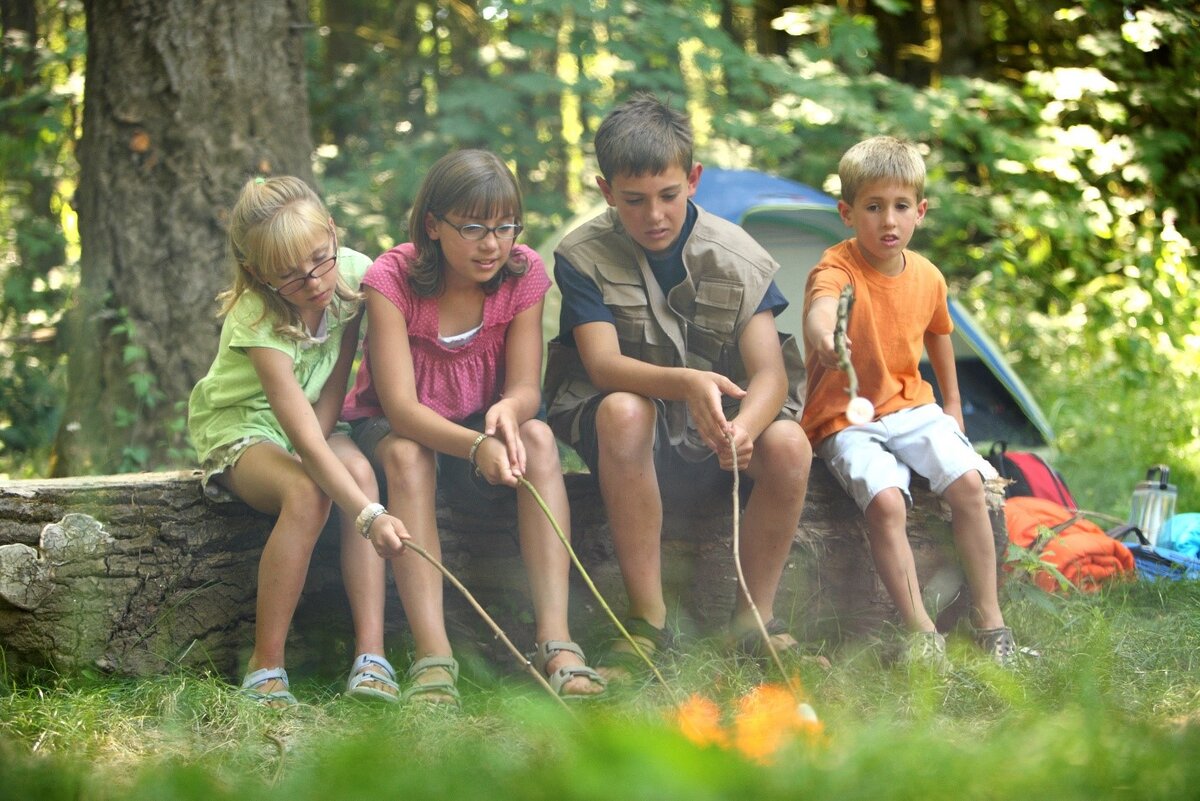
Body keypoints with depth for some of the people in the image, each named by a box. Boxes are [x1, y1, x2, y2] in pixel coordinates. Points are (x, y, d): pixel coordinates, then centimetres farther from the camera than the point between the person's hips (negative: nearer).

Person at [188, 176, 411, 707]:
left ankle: (371, 654, -30)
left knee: (359, 470, -28)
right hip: (239, 425, -4)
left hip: (314, 418, 4)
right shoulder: (258, 321, -32)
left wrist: (319, 439, -18)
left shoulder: (354, 273, -17)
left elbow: (337, 378, -4)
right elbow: (303, 436, -40)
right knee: (307, 494, -34)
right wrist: (370, 516, -48)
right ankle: (266, 665, -24)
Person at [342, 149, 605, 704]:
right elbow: (400, 406, -30)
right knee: (407, 453, -37)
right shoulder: (392, 279, -22)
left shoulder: (524, 273, -12)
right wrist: (476, 446, -49)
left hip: (482, 423, 3)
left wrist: (507, 411, -41)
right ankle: (432, 657, -44)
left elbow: (526, 388, -14)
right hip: (392, 428, -2)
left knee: (537, 438, -29)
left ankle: (555, 641, -37)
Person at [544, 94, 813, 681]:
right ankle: (647, 617, -29)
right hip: (631, 429, -1)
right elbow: (603, 363, -23)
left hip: (718, 427, 2)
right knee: (624, 411, -37)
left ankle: (755, 616, -12)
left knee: (788, 446, -31)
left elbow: (770, 372, -16)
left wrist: (743, 427, -40)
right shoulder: (583, 258, -9)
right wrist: (685, 383, -45)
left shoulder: (736, 257, -6)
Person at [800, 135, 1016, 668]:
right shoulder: (837, 268, -16)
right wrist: (822, 333, -65)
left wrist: (952, 407, 25)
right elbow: (822, 302, -42)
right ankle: (920, 630, -20)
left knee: (968, 481, -19)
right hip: (845, 419, -4)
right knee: (886, 501, -29)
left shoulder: (928, 278, 3)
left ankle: (989, 618, -8)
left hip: (911, 407, 5)